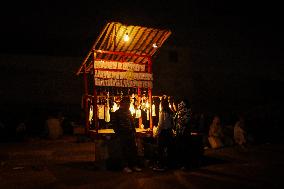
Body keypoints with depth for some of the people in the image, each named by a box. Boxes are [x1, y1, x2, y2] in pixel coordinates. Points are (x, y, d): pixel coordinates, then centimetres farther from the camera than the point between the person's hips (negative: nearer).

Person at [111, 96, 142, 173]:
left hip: (130, 134, 6)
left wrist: (134, 131, 11)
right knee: (125, 150, -1)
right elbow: (114, 124, -3)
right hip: (123, 135, -6)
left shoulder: (128, 112, 16)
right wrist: (118, 133, -9)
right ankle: (125, 166, 8)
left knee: (134, 149, 5)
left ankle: (134, 165, 15)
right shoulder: (117, 113, -2)